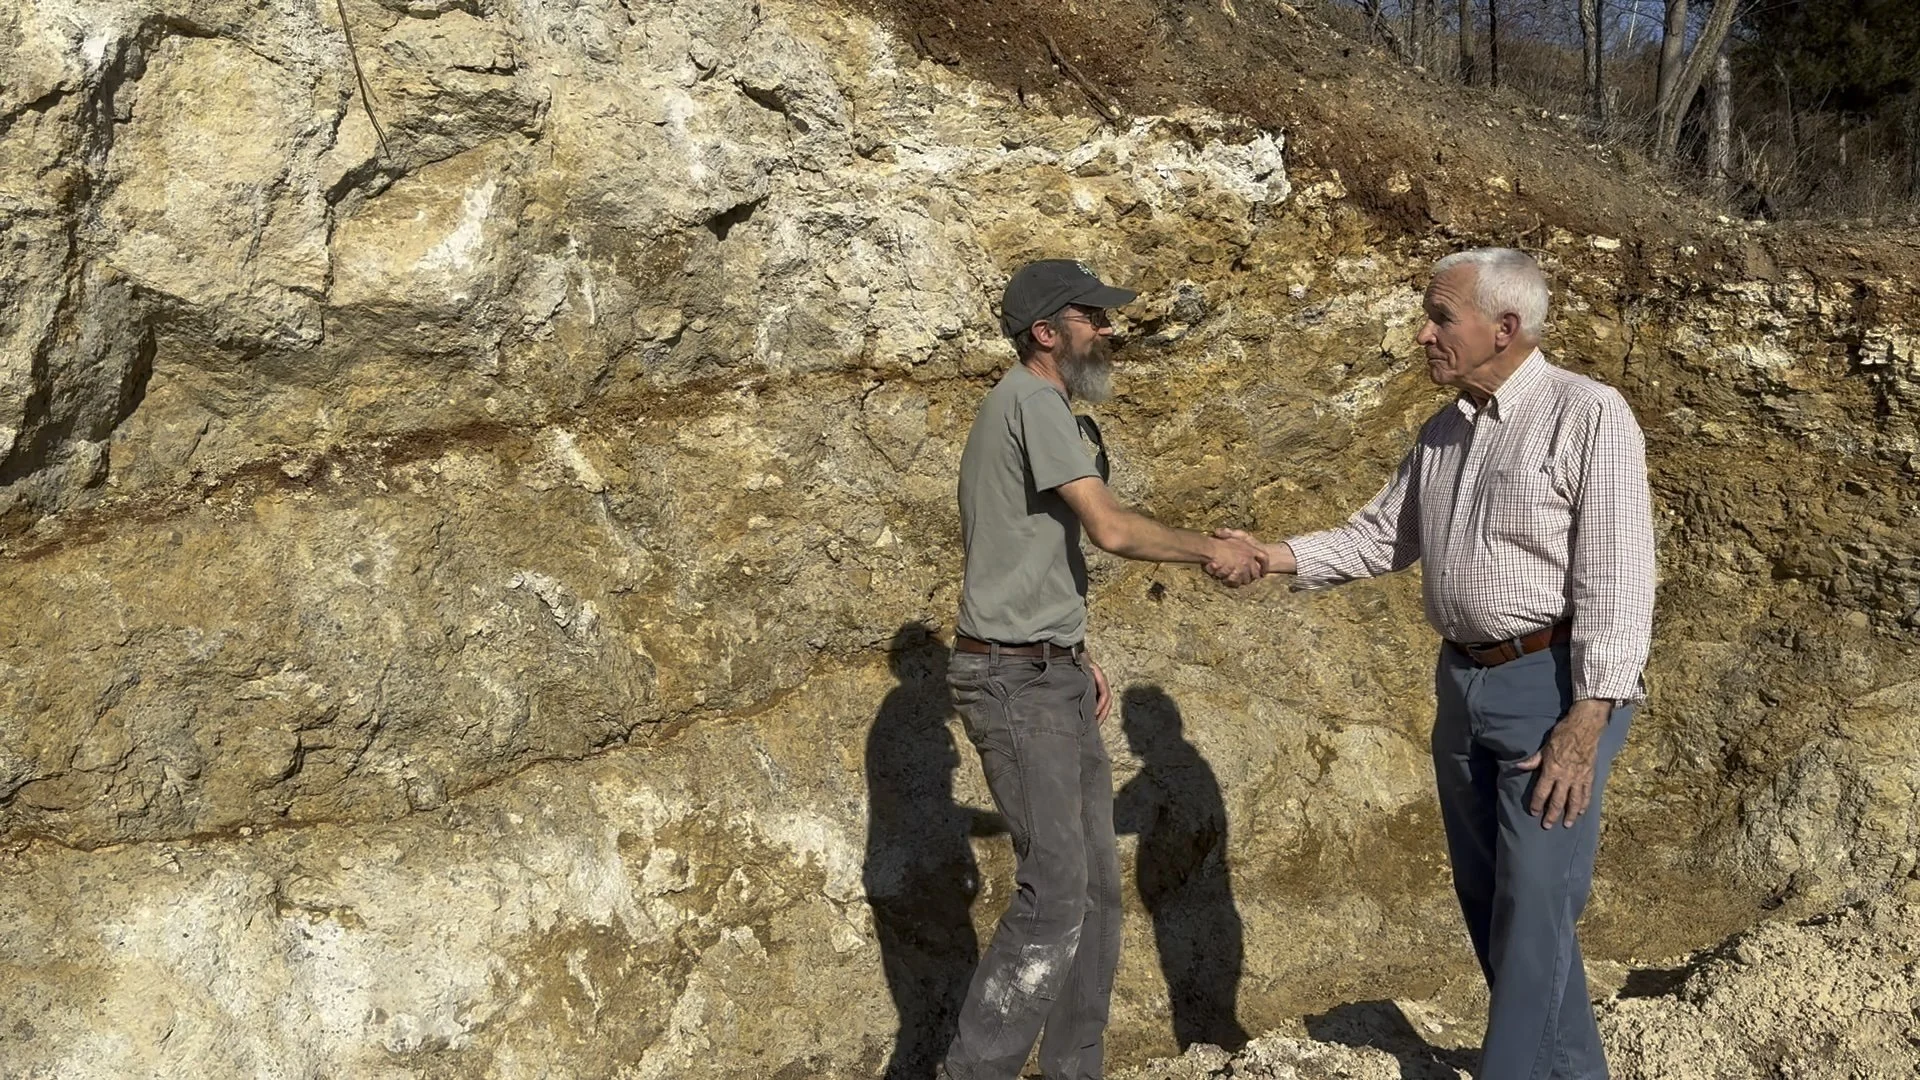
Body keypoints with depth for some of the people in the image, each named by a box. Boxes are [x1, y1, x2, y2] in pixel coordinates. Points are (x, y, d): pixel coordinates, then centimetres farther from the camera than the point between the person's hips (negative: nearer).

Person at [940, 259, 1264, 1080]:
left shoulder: (1044, 409, 17)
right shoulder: (1030, 400, -13)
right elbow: (1112, 529, -19)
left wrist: (1075, 655, 14)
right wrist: (1212, 550, -6)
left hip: (1054, 676, 10)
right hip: (1017, 681, -10)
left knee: (1097, 887, 11)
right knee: (1055, 894, -11)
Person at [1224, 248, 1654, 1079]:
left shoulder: (1589, 417, -13)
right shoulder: (1443, 434, 10)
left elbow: (1617, 581, -17)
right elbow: (1379, 538, 17)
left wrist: (1585, 726, -21)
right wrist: (1271, 558, 2)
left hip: (1554, 685, -8)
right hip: (1464, 683, 8)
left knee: (1533, 909, -6)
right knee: (1488, 900, 14)